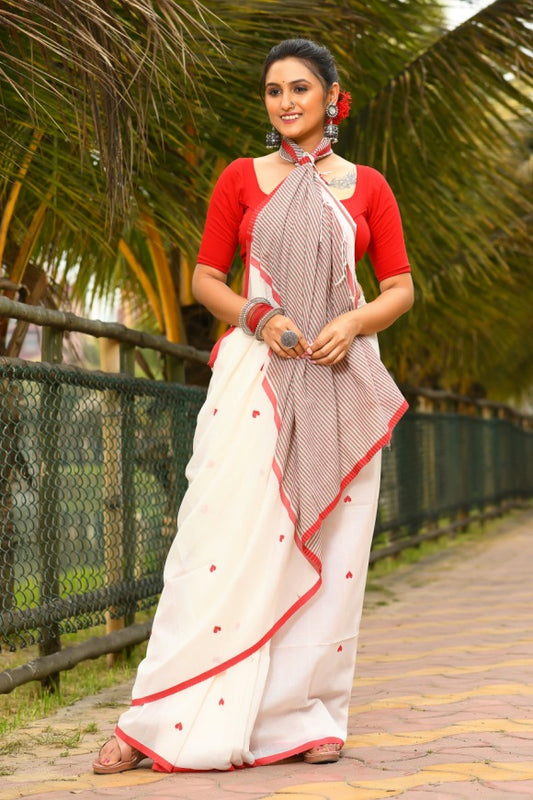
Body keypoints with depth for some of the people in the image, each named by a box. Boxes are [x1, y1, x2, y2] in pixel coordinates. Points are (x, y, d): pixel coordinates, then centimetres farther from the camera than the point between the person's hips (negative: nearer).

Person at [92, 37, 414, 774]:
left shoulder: (367, 187, 10)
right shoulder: (241, 179, 9)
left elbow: (401, 287, 9)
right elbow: (206, 279, 8)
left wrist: (355, 323, -10)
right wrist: (258, 317, -11)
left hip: (339, 378, 2)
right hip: (255, 370, -1)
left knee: (326, 546, 1)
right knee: (226, 537, -8)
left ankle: (306, 717, 9)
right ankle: (159, 723, -4)